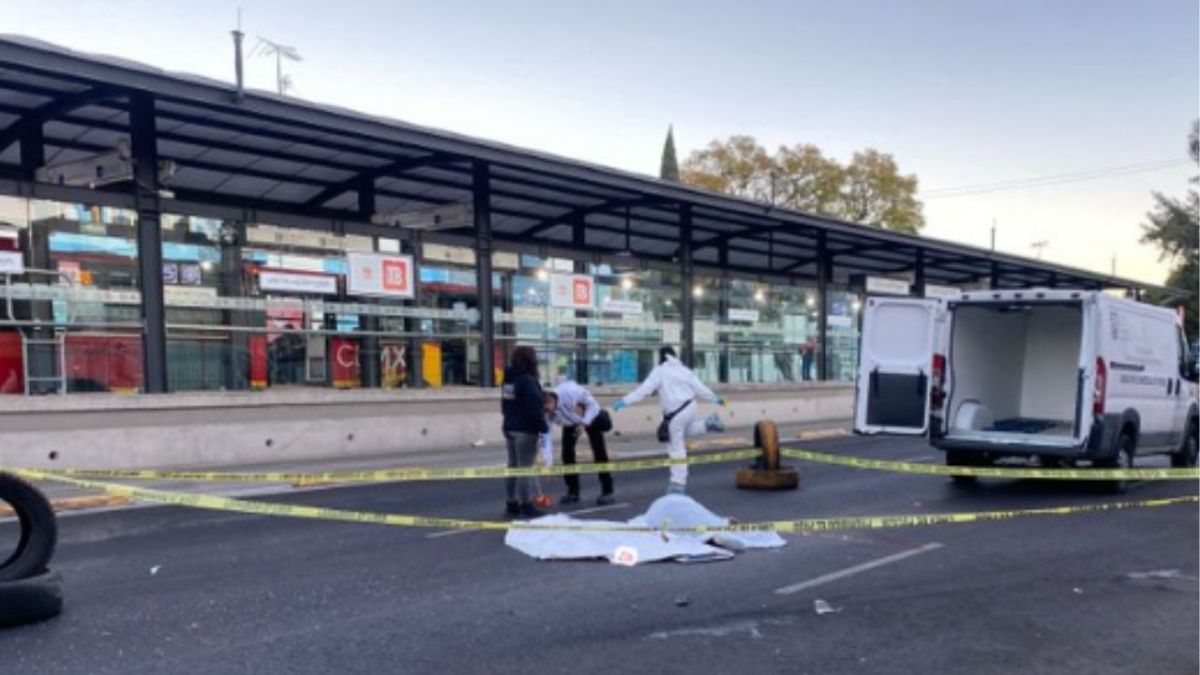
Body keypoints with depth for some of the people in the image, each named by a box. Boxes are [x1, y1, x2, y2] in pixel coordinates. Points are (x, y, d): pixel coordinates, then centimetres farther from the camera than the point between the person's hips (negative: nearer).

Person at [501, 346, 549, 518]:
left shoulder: (508, 380, 12)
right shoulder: (527, 380, -18)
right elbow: (534, 408, -21)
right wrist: (543, 426, -14)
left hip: (510, 428, 9)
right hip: (525, 429, -9)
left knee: (513, 465, 14)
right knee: (525, 467, -5)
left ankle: (512, 503, 20)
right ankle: (525, 504, -2)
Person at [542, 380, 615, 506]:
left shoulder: (570, 391, -41)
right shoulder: (548, 414, -27)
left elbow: (592, 404, -27)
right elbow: (546, 436, -25)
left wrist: (584, 423, -35)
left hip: (591, 417, -4)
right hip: (570, 423, 4)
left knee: (599, 452, -9)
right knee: (567, 453, -5)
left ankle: (607, 492, -4)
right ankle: (573, 492, 9)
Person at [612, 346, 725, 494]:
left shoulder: (659, 371, -7)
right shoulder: (684, 370, 11)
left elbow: (644, 389, -16)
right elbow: (699, 387, 13)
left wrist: (625, 401, -18)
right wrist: (716, 399, 27)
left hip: (675, 413, -6)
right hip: (689, 408, 6)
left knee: (677, 449, -2)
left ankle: (678, 483, 1)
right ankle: (708, 423, 15)